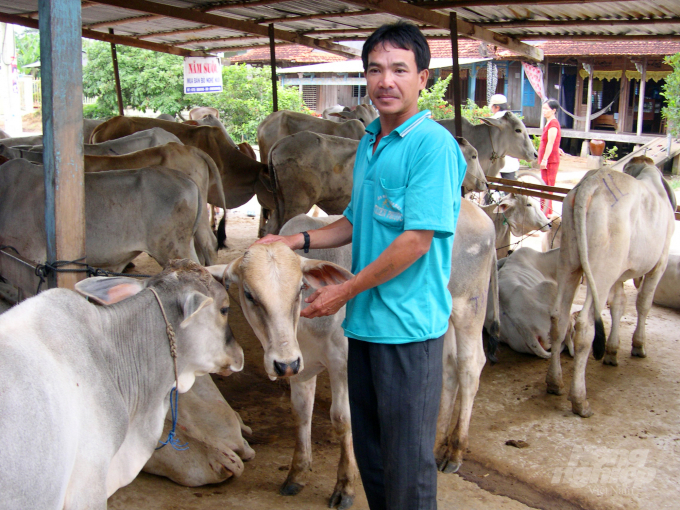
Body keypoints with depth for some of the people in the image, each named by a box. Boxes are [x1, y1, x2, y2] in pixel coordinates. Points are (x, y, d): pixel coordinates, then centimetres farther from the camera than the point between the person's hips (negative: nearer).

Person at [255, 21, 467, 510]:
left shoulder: (432, 144, -15)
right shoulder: (368, 143, 12)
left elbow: (417, 238, -20)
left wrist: (346, 291, -15)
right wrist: (299, 240, 9)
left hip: (409, 324, -8)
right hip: (364, 320, 8)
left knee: (407, 456, 5)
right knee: (369, 444, 20)